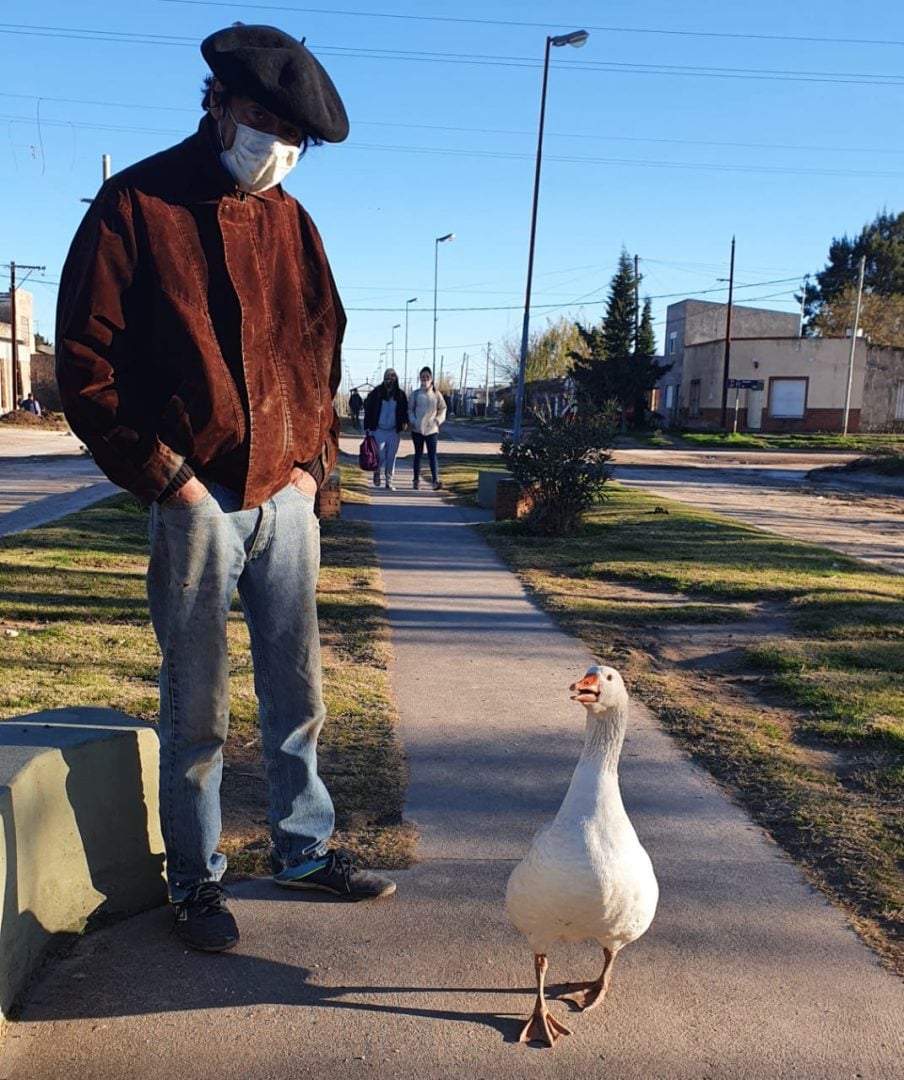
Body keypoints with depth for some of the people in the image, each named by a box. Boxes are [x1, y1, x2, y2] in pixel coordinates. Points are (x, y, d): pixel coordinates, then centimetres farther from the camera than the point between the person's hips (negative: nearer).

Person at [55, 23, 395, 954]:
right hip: (197, 502, -4)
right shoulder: (134, 206, -3)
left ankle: (303, 850, 29)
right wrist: (164, 476, -10)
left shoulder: (289, 220, 12)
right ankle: (195, 882, 22)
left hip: (286, 497, 5)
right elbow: (83, 363, -5)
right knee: (195, 710, 4)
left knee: (297, 691, 12)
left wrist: (315, 456, 7)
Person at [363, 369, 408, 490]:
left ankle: (389, 481, 16)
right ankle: (376, 473, 26)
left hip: (394, 431, 2)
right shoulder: (376, 393, -4)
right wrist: (367, 427, -4)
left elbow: (404, 410, 10)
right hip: (379, 430, -2)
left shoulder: (400, 394, 2)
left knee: (391, 457, 6)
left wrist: (405, 422, -9)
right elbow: (368, 409, 0)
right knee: (380, 456, -4)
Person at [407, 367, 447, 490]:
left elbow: (443, 408, 10)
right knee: (418, 454, 10)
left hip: (432, 429, -1)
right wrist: (413, 421, -8)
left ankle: (436, 480, -17)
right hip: (417, 429, 1)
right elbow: (410, 409, 6)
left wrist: (438, 420, -3)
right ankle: (417, 480, 18)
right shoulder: (416, 394, 1)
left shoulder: (436, 394, 2)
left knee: (432, 454, -10)